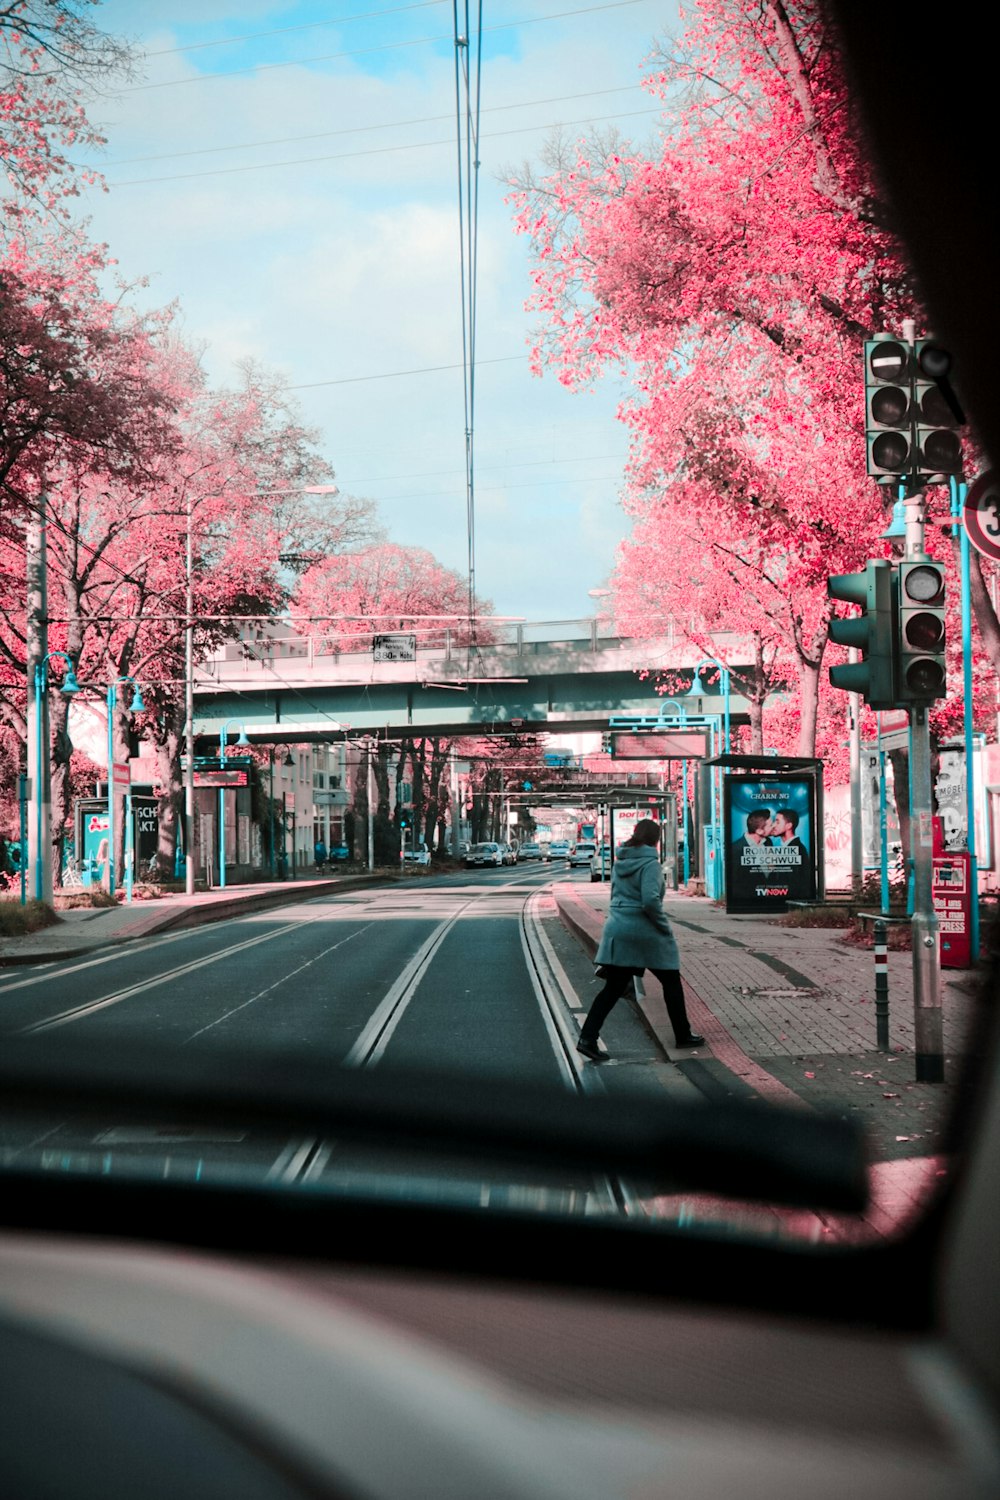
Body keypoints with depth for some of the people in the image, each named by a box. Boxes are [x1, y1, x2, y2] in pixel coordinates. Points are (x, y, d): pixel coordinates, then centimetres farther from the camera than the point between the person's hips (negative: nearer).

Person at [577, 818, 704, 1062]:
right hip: (645, 932, -6)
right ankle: (683, 1035, 23)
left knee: (613, 988, 7)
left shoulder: (620, 862, 10)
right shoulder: (650, 864, -14)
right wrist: (665, 927, -12)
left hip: (617, 929, 7)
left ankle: (587, 1038, -5)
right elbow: (650, 900, -24)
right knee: (671, 982, 13)